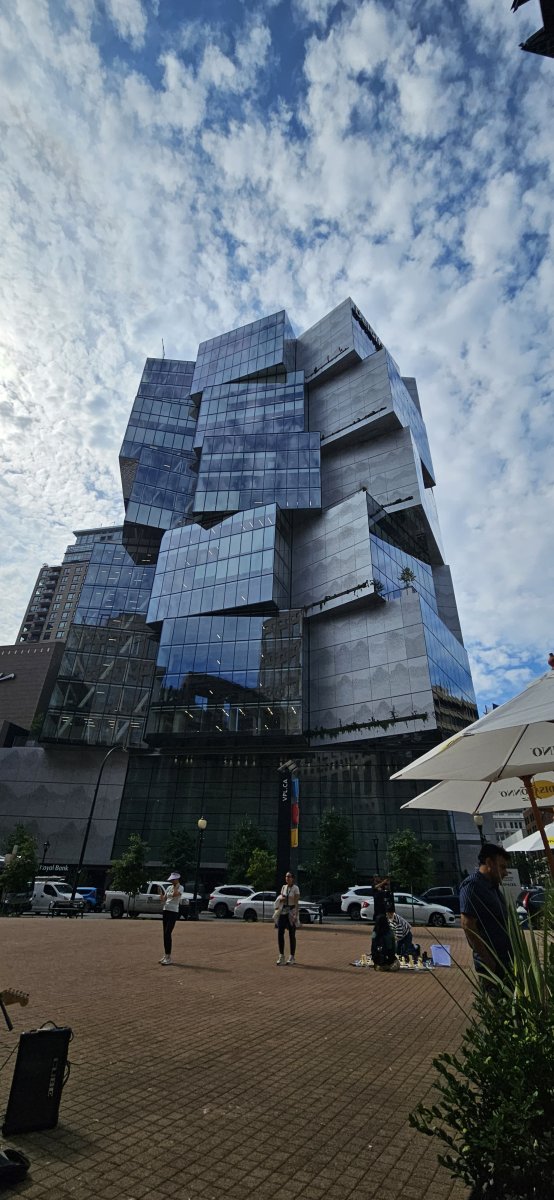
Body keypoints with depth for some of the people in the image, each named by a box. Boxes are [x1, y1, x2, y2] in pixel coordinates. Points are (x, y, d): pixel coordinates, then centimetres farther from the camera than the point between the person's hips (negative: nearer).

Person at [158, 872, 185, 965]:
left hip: (173, 912, -7)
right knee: (165, 934, 11)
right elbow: (163, 899, 14)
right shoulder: (169, 887, 13)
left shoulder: (180, 888, -8)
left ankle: (168, 958, -6)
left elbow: (174, 894, -27)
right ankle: (165, 956, 21)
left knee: (168, 934, -11)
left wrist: (176, 885, -16)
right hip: (165, 911, 7)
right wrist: (160, 891, -3)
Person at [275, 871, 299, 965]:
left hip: (291, 912, -5)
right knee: (280, 933, 0)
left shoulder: (295, 888, -7)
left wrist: (295, 914, -18)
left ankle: (292, 957, 13)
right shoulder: (283, 887, 9)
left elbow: (297, 902, -11)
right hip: (283, 912, 5)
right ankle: (281, 956, 11)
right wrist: (280, 898, -6)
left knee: (292, 935, 3)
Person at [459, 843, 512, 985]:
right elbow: (467, 925, -23)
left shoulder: (493, 886, 12)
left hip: (504, 959, 9)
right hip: (491, 962, -9)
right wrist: (488, 960, -20)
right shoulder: (472, 885, -19)